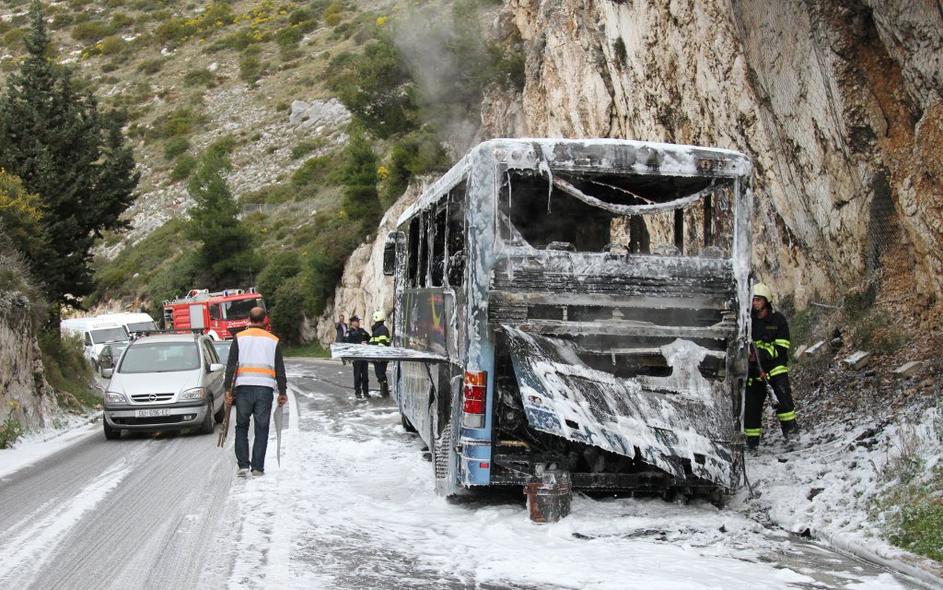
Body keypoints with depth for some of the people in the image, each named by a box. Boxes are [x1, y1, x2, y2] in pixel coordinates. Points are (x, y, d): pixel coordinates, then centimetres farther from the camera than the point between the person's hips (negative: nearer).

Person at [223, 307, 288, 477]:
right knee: (261, 429, 6)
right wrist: (282, 392, 14)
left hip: (243, 388, 0)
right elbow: (280, 369, 8)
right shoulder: (273, 340, 8)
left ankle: (243, 465, 3)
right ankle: (257, 467, 3)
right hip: (265, 388, 0)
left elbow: (231, 366, 0)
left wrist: (228, 389, 2)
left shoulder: (239, 338, 6)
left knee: (241, 428, 12)